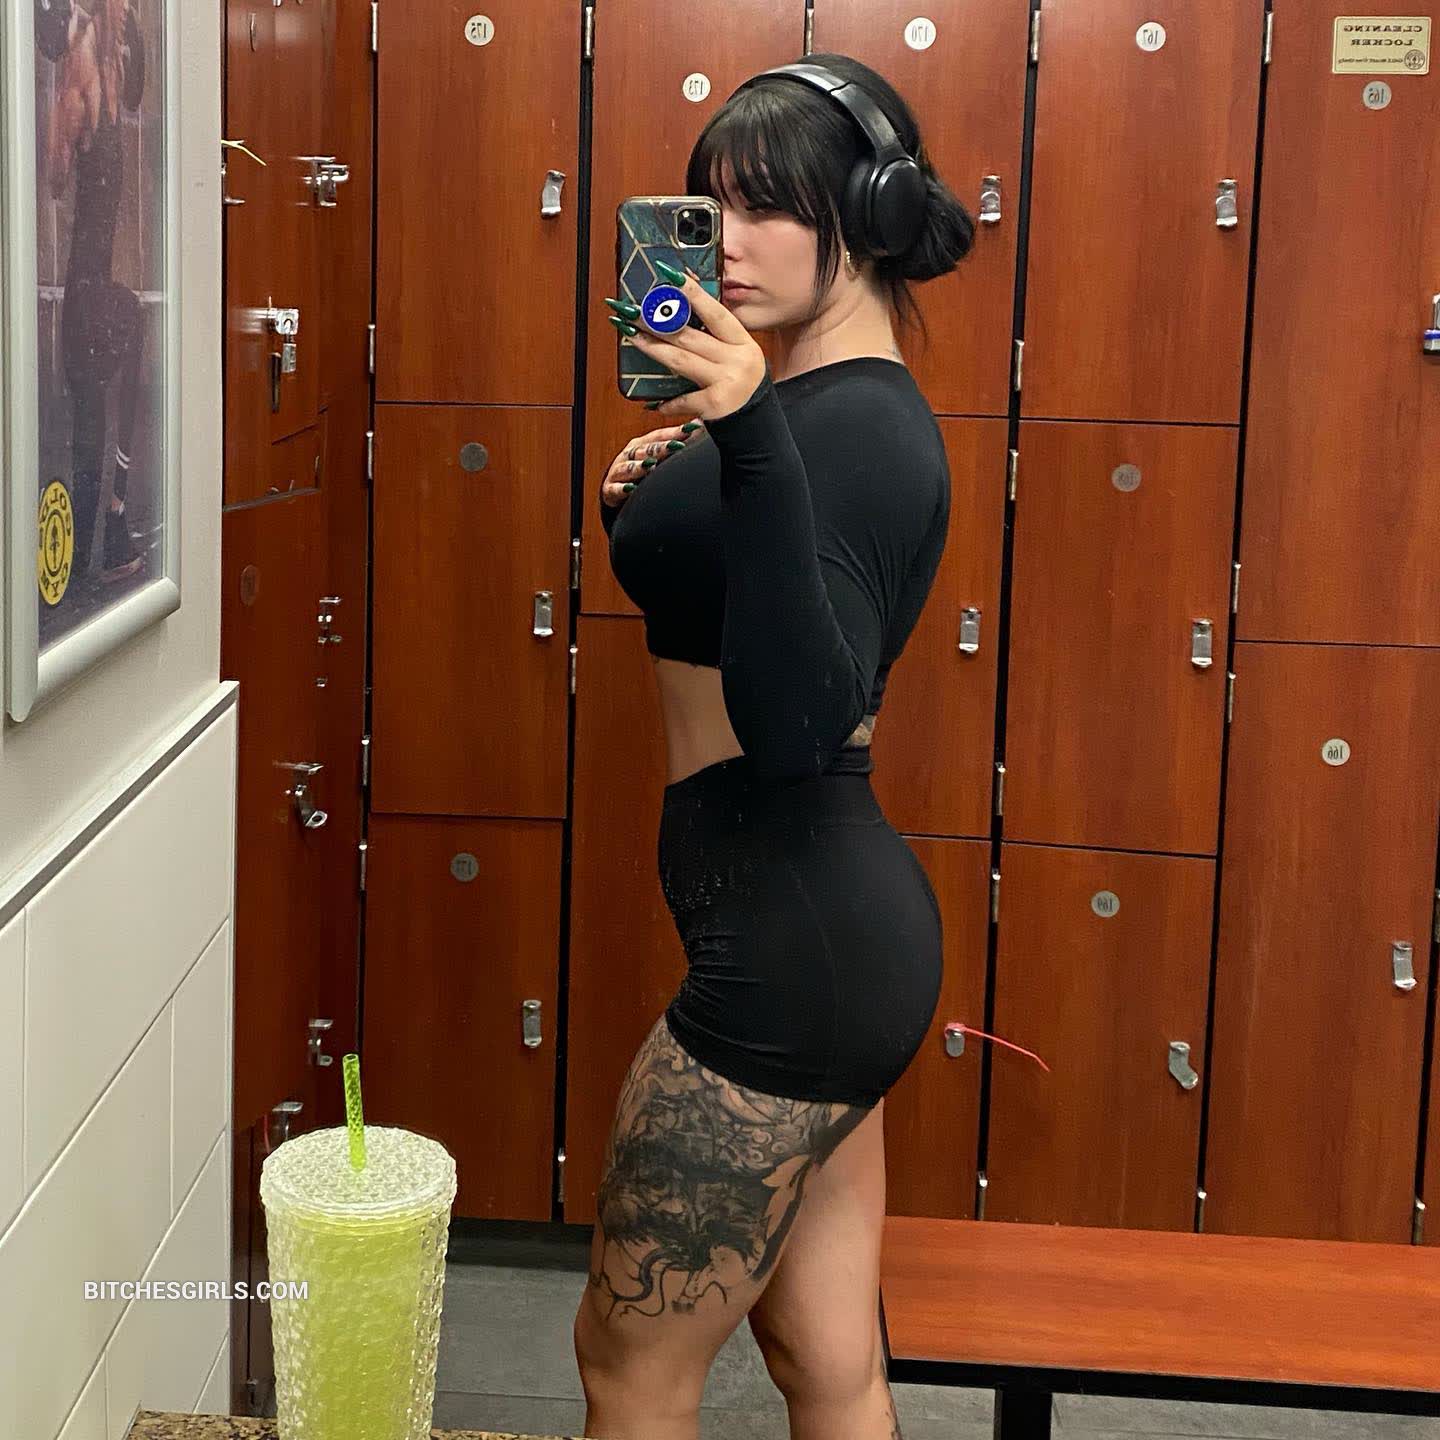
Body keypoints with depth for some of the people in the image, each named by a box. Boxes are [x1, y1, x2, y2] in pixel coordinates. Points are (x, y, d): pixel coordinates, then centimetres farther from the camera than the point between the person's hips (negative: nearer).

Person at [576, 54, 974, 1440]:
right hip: (832, 923, 10)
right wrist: (652, 511, 7)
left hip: (791, 949, -10)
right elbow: (721, 622, 24)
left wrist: (750, 438, -37)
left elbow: (796, 714, -30)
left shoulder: (858, 425, -17)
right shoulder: (831, 408, 14)